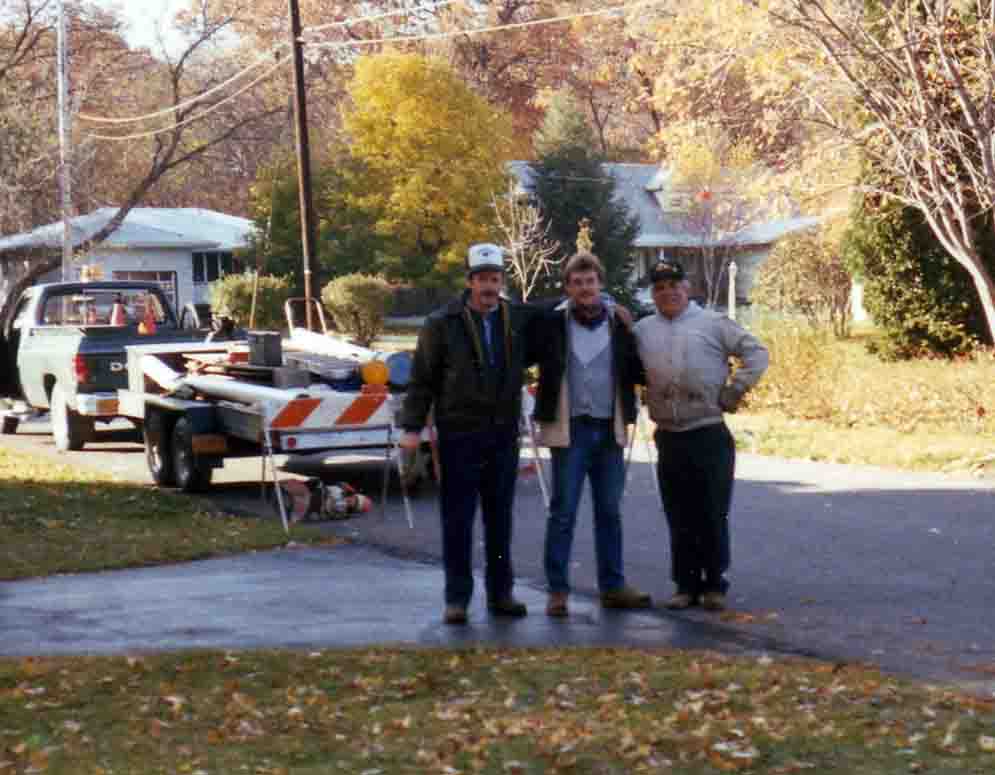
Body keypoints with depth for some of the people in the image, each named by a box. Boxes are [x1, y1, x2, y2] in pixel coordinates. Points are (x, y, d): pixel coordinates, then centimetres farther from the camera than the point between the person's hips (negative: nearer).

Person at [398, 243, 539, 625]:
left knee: (500, 518, 11)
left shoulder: (520, 319, 4)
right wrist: (412, 427, -8)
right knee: (457, 519, 0)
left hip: (503, 435, 3)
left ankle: (500, 592, 20)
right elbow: (421, 379, -3)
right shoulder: (443, 323, -5)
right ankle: (457, 597, 6)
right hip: (459, 435, -3)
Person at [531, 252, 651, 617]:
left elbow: (636, 371, 7)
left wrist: (628, 332, -7)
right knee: (563, 512, -1)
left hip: (609, 429, 3)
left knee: (609, 511, 11)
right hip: (570, 429, -3)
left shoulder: (619, 322, 4)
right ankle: (558, 590, 5)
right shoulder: (553, 322, -4)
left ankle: (613, 587, 18)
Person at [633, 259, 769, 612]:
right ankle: (686, 585, 15)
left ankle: (714, 585, 11)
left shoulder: (713, 323, 2)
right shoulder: (642, 330, 11)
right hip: (668, 437, 3)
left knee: (712, 516, 1)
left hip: (709, 436, -3)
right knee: (679, 517, 7)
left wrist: (733, 392, -4)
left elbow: (756, 354, 1)